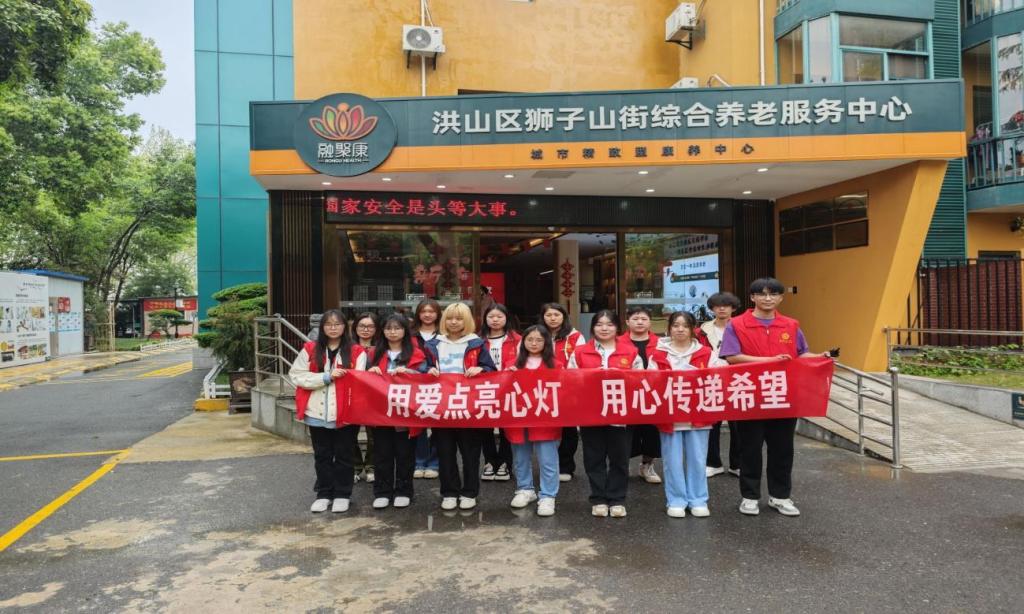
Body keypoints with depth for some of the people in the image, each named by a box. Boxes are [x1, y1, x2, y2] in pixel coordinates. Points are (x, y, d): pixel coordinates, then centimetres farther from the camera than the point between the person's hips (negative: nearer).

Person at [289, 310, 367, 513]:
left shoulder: (356, 352, -2)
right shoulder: (310, 349, 3)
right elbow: (296, 376, -4)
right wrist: (326, 377, -13)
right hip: (318, 413, 2)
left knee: (344, 456, 9)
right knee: (322, 456, 14)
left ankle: (342, 494, 23)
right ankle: (324, 494, 28)